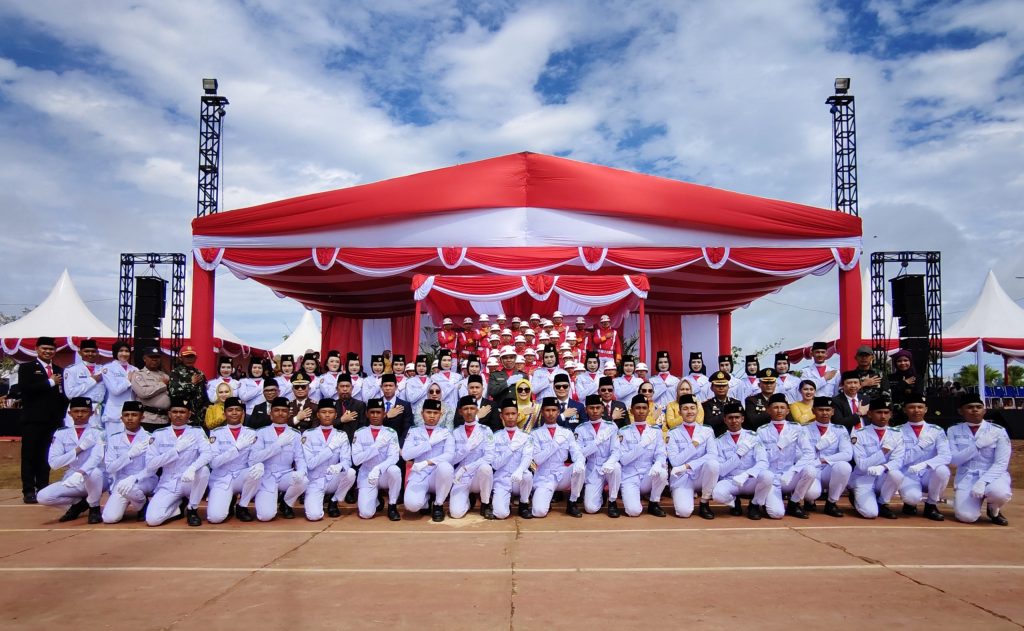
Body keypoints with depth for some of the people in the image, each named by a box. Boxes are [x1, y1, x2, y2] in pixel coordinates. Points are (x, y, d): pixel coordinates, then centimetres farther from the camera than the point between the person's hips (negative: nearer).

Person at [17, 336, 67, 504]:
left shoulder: (59, 370, 15)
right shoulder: (26, 368, 3)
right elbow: (24, 387, -15)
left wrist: (62, 416, 7)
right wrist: (50, 382, -13)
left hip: (53, 420, 4)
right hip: (33, 419, -4)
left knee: (46, 456, 7)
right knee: (29, 455, 1)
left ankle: (43, 488, 12)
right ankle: (28, 491, 4)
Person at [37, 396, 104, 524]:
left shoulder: (98, 433, -5)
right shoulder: (61, 434, 4)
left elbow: (96, 457, -21)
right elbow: (54, 463, -6)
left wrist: (80, 473, -40)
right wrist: (78, 448, -18)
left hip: (94, 481, -3)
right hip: (70, 480, 3)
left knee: (95, 472, -36)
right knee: (43, 496, -20)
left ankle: (94, 508, -8)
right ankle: (79, 503, 9)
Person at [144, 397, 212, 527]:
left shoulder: (197, 432, -1)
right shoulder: (159, 434, 2)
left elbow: (207, 454, -17)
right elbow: (150, 465, -6)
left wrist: (192, 468, -36)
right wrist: (176, 449, -17)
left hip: (190, 482, 0)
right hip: (168, 485, 0)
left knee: (203, 470, -32)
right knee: (152, 519, -22)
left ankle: (192, 509, -7)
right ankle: (180, 506, 11)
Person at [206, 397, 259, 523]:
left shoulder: (251, 433, 4)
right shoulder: (216, 433, -1)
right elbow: (214, 462, -12)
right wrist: (238, 446, -24)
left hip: (242, 478, 2)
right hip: (221, 479, -2)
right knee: (215, 517, -26)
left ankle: (242, 507, -6)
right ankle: (228, 501, 12)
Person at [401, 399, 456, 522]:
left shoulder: (446, 433, 9)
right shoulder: (414, 432, 11)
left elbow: (449, 455, -9)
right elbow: (406, 454, -5)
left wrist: (427, 462, -24)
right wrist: (430, 442, -9)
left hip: (438, 475, 0)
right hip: (419, 475, 0)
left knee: (445, 466, -37)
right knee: (412, 504, -32)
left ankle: (438, 504, -10)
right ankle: (428, 499, 9)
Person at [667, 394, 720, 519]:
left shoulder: (707, 431, 5)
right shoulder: (673, 434, 2)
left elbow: (713, 455, -12)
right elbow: (675, 461, -10)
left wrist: (688, 465, -22)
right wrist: (694, 443, -16)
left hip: (701, 476, 2)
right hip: (681, 478, -2)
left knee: (712, 463, -32)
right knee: (684, 511, -28)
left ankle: (704, 504, -10)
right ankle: (681, 496, 10)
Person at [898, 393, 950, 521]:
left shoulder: (937, 431, 2)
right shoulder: (898, 432, -1)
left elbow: (946, 456, -13)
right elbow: (901, 460, -10)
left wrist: (925, 464, -31)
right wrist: (921, 444, -20)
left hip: (929, 475, 2)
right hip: (908, 475, -2)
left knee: (942, 470, -32)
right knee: (913, 497, -34)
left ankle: (931, 505, -6)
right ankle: (910, 503, 8)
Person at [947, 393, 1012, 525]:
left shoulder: (998, 431, -4)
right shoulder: (953, 431, 1)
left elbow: (1001, 464, -9)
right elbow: (953, 460, -7)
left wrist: (983, 482, -24)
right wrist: (977, 445, -20)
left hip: (993, 475, 0)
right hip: (966, 478, 1)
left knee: (999, 492, -36)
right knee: (966, 517, -21)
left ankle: (994, 510, 1)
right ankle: (970, 500, 16)